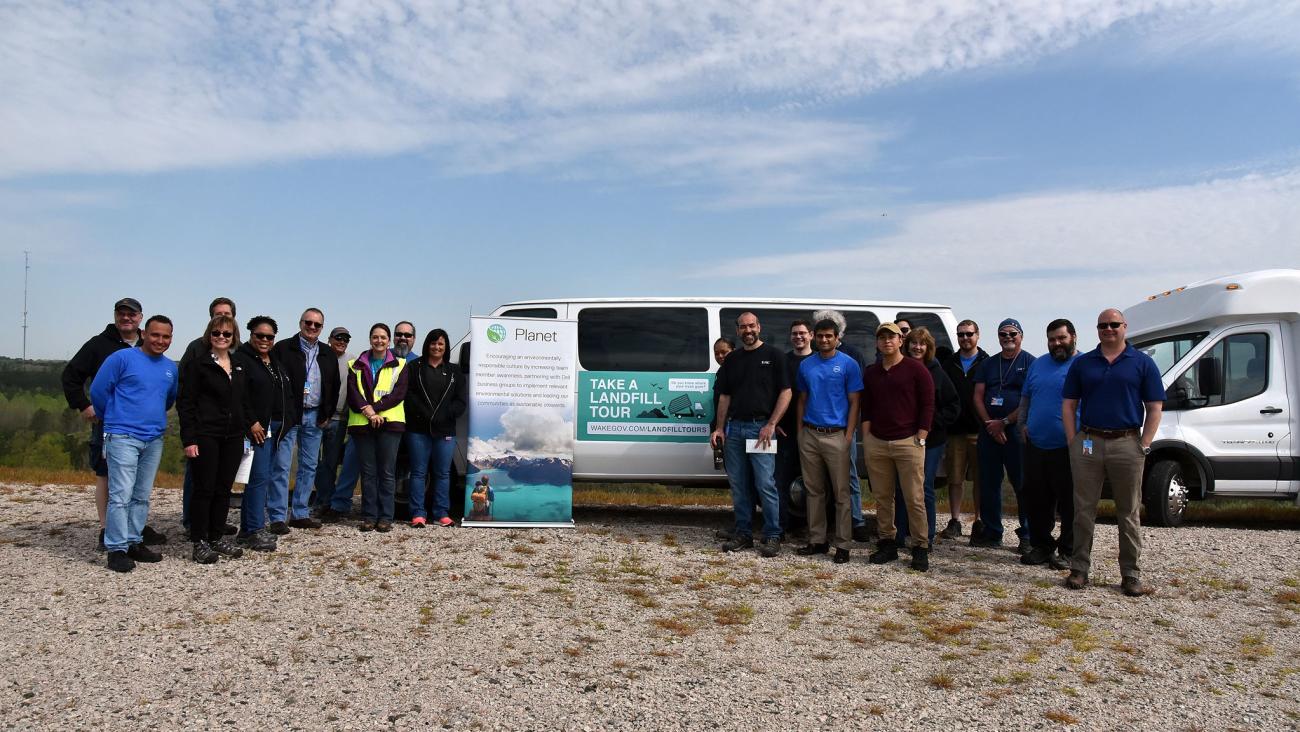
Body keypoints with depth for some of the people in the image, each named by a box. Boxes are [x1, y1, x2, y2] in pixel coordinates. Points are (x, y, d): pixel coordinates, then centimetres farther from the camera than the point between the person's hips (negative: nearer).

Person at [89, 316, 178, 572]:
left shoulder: (171, 368, 12)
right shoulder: (122, 358, -6)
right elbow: (98, 391, -2)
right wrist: (115, 418, 9)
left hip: (154, 440, 6)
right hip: (123, 437, -6)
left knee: (142, 496, 11)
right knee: (121, 495, -8)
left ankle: (134, 543, 20)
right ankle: (117, 549, -2)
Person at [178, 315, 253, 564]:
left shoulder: (239, 367, 14)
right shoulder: (198, 364, -4)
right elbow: (185, 403, -8)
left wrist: (247, 430, 10)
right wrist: (189, 439, -14)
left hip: (233, 438, 6)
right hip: (205, 437, -5)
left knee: (224, 489, 10)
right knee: (204, 489, -2)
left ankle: (217, 537, 21)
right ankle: (199, 543, 7)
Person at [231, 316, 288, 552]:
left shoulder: (275, 362, 19)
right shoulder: (242, 359, -7)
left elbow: (283, 395, 24)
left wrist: (282, 423, 16)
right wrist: (251, 422, -19)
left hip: (275, 427, 8)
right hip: (256, 427, -8)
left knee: (260, 478, 9)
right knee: (260, 477, -11)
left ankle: (248, 529, 16)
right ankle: (254, 532, -8)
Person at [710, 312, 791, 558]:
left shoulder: (773, 356, 1)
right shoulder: (731, 359, 15)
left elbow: (785, 392, -4)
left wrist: (771, 425, -13)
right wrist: (719, 428, 7)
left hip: (761, 428, -5)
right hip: (734, 428, 5)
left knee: (765, 484, -7)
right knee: (738, 485, 8)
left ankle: (772, 536, 2)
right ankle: (743, 533, 17)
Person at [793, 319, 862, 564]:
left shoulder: (848, 364, -1)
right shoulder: (806, 365, 10)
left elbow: (854, 402, -2)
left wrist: (849, 435, -9)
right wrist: (799, 431, 8)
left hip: (836, 435, -4)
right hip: (809, 435, 4)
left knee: (841, 492, -2)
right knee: (814, 490, 10)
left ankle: (843, 545, 4)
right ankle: (817, 540, 19)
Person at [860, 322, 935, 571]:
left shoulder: (915, 369, -1)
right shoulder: (871, 372, 14)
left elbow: (928, 405, -2)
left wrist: (920, 439, -8)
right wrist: (866, 438, 6)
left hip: (908, 442, -4)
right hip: (876, 443, 5)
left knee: (914, 498, -3)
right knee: (881, 497, 8)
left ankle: (920, 548, 5)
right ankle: (887, 543, 18)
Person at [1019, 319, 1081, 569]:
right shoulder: (1037, 365, 16)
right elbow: (1025, 398, 23)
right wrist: (1023, 424, 10)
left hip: (1067, 448, -6)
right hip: (1035, 445, 6)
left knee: (1069, 502, 1)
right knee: (1037, 500, 11)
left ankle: (1067, 551, 11)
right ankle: (1041, 546, 23)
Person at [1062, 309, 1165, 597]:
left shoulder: (1142, 363, 5)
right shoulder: (1082, 363, 10)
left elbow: (1155, 408, 3)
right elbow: (1068, 405, 9)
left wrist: (1144, 445, -5)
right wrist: (1072, 441, -1)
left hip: (1127, 444, -1)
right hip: (1087, 443, 2)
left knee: (1129, 514, 5)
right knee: (1084, 510, 5)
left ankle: (1131, 575, 13)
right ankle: (1079, 569, 12)